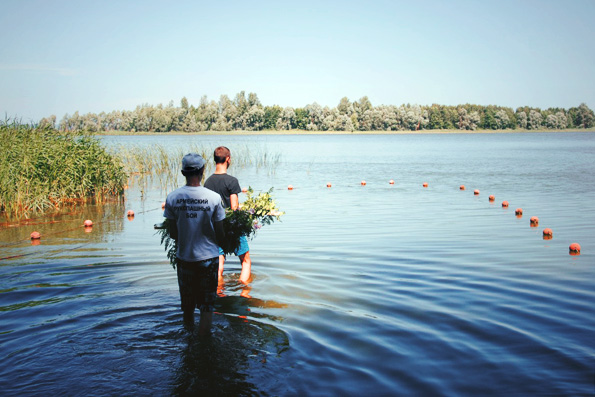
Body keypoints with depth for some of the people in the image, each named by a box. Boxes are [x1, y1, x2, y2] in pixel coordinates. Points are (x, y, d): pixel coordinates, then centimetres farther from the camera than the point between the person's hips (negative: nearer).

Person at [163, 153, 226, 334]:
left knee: (187, 305, 17)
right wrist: (220, 243, 16)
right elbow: (220, 234, -6)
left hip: (184, 257, 3)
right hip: (208, 257, -2)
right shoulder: (214, 198, -13)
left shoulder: (172, 197, -7)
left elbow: (172, 234, 0)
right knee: (207, 305, 9)